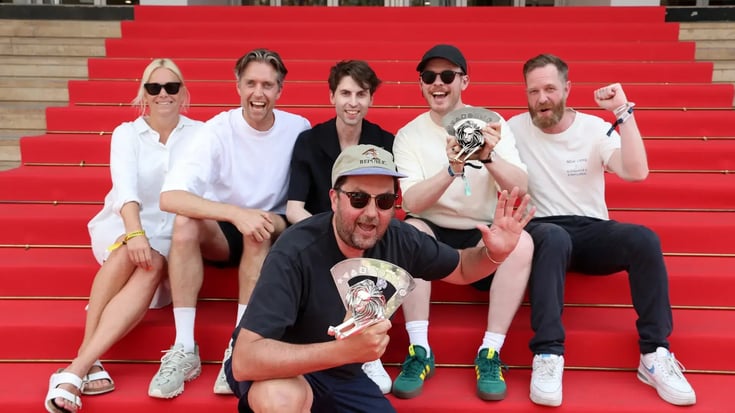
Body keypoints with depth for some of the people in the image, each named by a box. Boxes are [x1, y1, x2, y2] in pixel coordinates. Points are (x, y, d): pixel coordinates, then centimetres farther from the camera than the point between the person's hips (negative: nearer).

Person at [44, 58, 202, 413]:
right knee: (131, 252, -36)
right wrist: (135, 232, -34)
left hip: (170, 233, 0)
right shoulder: (126, 133, 3)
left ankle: (76, 368, -39)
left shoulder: (198, 133, 6)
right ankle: (88, 360, -30)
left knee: (152, 266, -34)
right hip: (123, 227, 0)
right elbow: (125, 184, -16)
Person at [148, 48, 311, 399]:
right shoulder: (218, 129, -16)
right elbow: (169, 197, -29)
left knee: (262, 227, -35)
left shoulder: (298, 129, -9)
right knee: (185, 222, -31)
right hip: (221, 231, 0)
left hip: (274, 233, 0)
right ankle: (184, 349, -26)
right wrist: (235, 213, -40)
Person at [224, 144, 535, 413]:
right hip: (282, 372, -5)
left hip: (345, 377, 6)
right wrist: (344, 349, -47)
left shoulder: (399, 240, -15)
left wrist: (494, 253, -18)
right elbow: (245, 359, -37)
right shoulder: (296, 252, -32)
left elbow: (461, 269, 5)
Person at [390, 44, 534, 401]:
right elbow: (411, 203, -15)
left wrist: (488, 158, -32)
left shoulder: (491, 123, 0)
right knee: (409, 231, -32)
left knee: (522, 241, -29)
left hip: (484, 237, 1)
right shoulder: (409, 135, -2)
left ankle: (490, 353, -19)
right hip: (432, 235, 0)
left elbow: (520, 188, -12)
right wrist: (452, 170, -33)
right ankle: (420, 351, -24)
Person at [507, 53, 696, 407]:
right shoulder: (515, 129, 3)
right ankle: (548, 354, -38)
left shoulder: (595, 128, 4)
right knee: (554, 238, -38)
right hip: (544, 232, -2)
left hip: (591, 231, 2)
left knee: (643, 238, -28)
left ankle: (654, 355, -19)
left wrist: (623, 112, -14)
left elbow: (636, 173, -12)